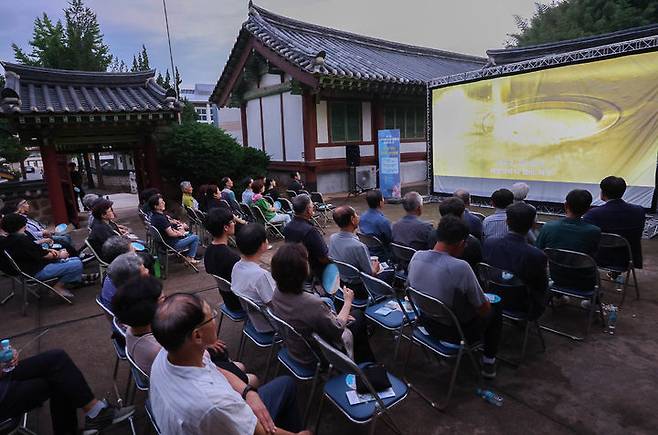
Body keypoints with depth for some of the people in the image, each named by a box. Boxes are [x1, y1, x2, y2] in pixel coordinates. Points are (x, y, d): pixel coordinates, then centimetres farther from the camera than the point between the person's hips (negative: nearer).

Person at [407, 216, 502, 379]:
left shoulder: (416, 257, -14)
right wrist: (485, 303, 4)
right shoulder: (460, 267, -32)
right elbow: (484, 309, -19)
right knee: (495, 311, 21)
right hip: (454, 332, -5)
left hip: (427, 323, 5)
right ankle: (488, 363, 29)